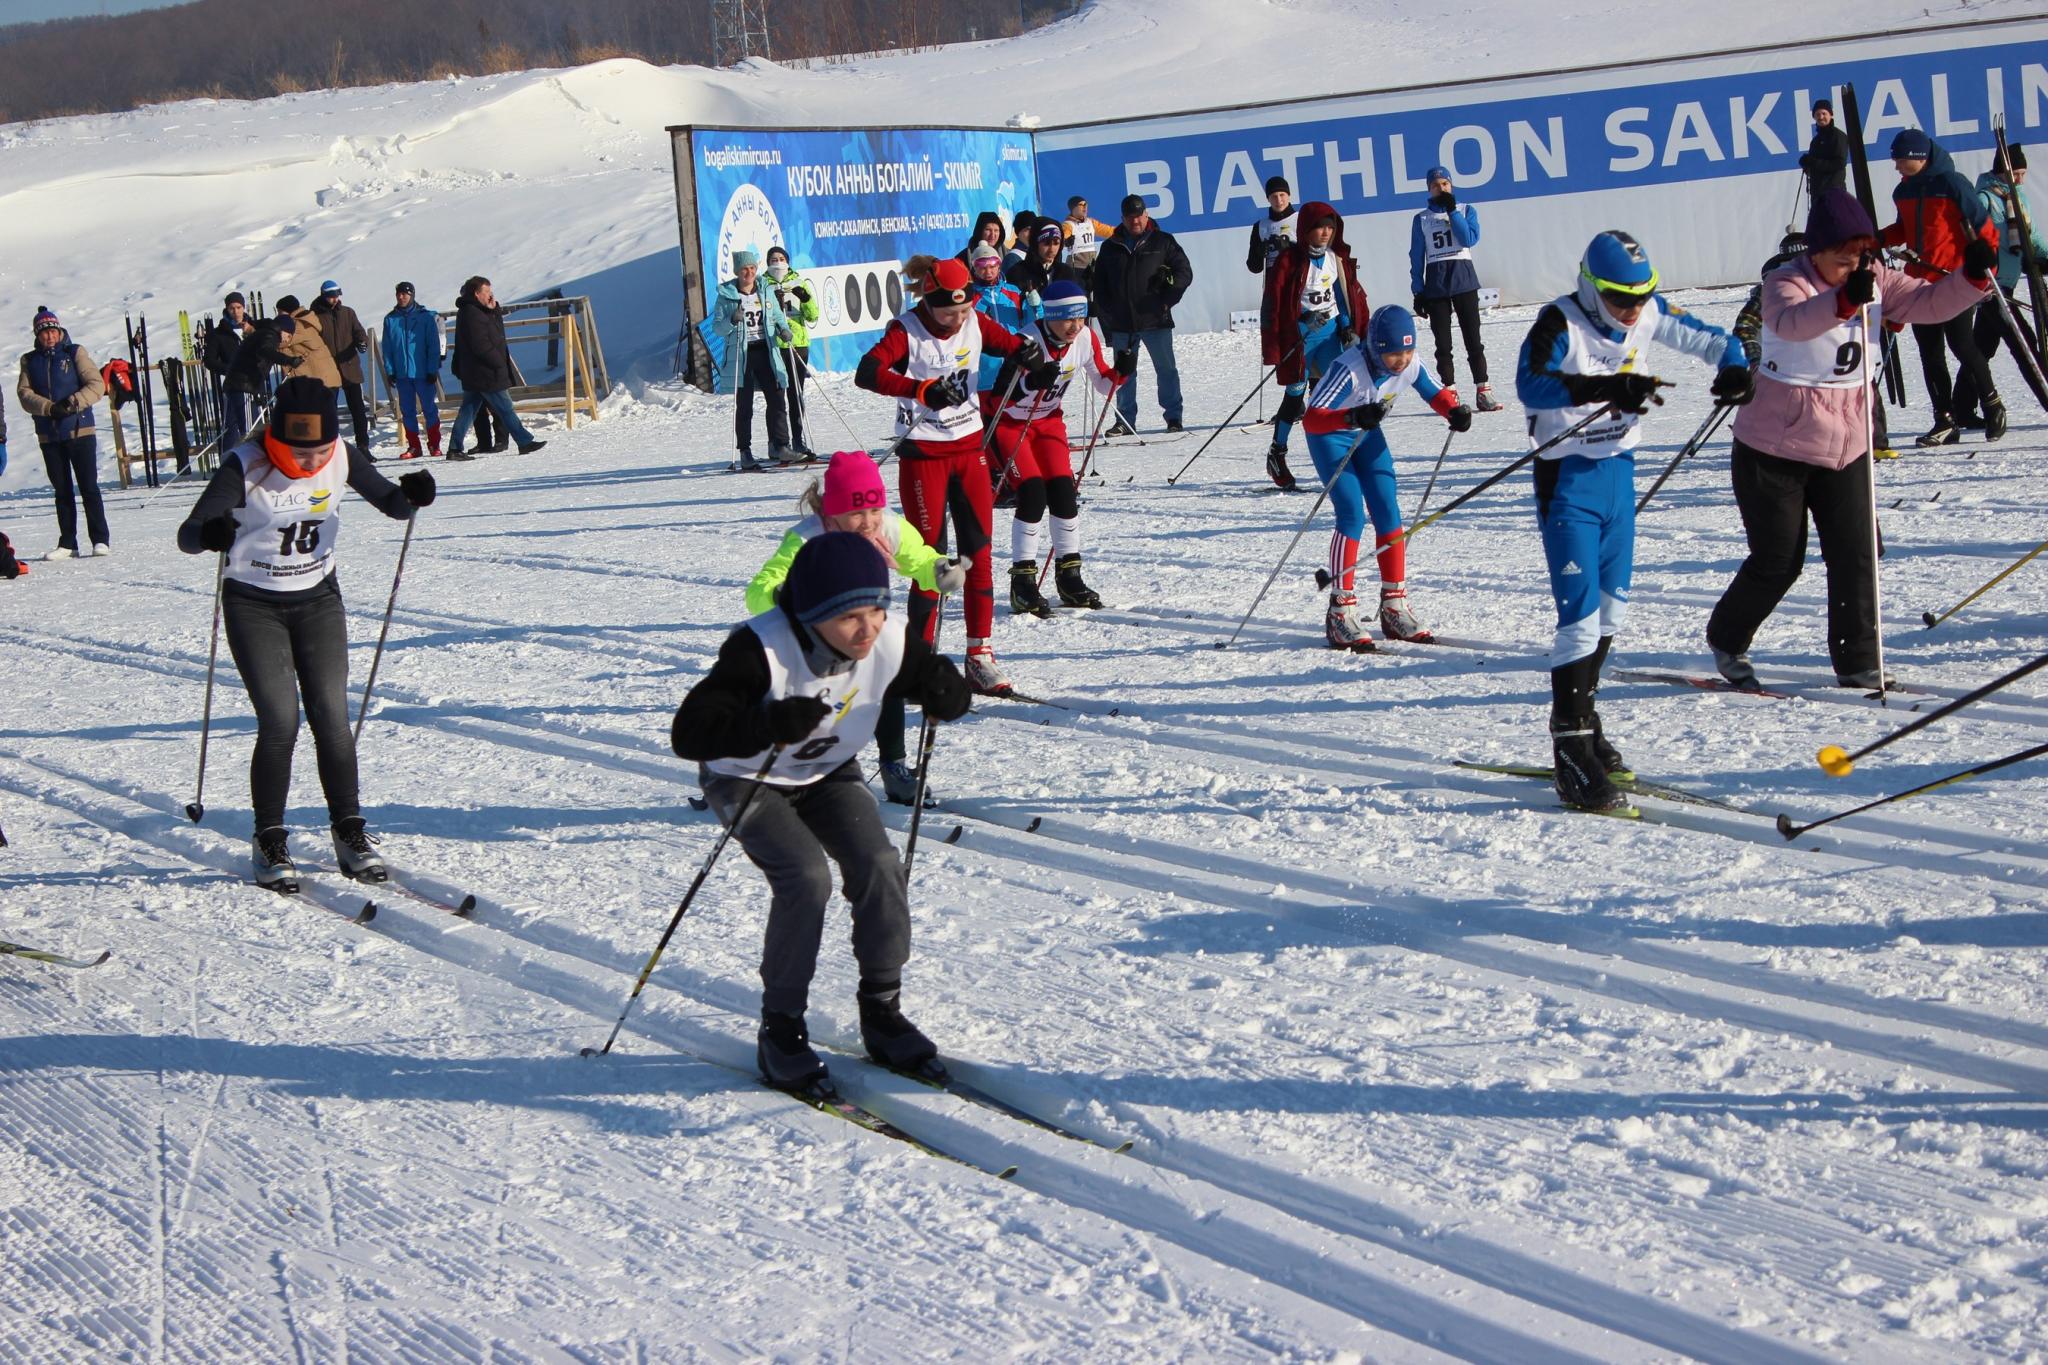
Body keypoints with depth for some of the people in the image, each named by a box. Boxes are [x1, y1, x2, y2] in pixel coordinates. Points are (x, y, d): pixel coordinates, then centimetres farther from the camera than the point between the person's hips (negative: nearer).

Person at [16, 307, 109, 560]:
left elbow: (97, 384, -5)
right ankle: (67, 544, 12)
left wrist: (74, 402, -20)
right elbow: (24, 393, -1)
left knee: (89, 487, -4)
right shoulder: (30, 360, 8)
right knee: (62, 491, 7)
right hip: (48, 435, 3)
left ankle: (101, 540, 1)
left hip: (80, 431, -3)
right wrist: (50, 408, -17)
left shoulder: (75, 353, 0)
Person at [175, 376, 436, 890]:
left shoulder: (342, 456, -10)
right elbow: (187, 535, -19)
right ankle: (270, 843, 4)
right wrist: (211, 534, -42)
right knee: (280, 722, -11)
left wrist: (411, 495, -22)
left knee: (331, 717, -3)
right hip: (254, 606, -3)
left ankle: (350, 833, 9)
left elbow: (391, 504, 1)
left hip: (318, 600, 3)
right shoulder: (245, 466, -21)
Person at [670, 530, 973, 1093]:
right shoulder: (760, 651, -34)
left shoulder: (891, 641, -19)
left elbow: (946, 690, -2)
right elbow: (689, 732, -37)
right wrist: (770, 724, -51)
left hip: (828, 774, 5)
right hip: (747, 780, -5)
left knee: (878, 865, -17)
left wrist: (944, 692, -27)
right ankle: (781, 1028, -7)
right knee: (806, 876, -25)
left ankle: (882, 1013, 1)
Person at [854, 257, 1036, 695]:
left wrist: (1026, 354, -13)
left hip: (970, 448, 5)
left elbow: (1011, 344, 12)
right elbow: (868, 373, -27)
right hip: (922, 454, -5)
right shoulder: (907, 331, -13)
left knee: (979, 552, 2)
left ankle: (980, 655, 6)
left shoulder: (976, 323, 2)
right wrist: (922, 389, -40)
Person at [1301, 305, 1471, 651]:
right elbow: (1310, 418, -43)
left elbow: (1436, 392, 1)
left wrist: (1455, 410, -21)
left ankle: (1394, 609, 11)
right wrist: (1353, 417, -60)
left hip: (1368, 434, 6)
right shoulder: (1350, 368, -35)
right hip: (1330, 436, -6)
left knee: (1388, 513, 0)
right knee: (1352, 516, -16)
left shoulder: (1410, 364, -18)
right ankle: (1340, 615, -11)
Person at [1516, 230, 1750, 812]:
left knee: (1612, 607, 17)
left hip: (1619, 470, 7)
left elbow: (1704, 337, 12)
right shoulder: (1561, 322, -19)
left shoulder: (1647, 313, 0)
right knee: (1582, 615, -13)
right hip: (1569, 478, -7)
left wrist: (1733, 365, -10)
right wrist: (1607, 388, -46)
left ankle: (1581, 717, 33)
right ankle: (1571, 749, -9)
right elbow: (1531, 384, -36)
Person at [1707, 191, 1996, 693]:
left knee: (1857, 554, -2)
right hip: (1774, 448, -5)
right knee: (1778, 561, 2)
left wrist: (1973, 276, -25)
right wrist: (1845, 299, -57)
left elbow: (1930, 303, -5)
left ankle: (1857, 664, 8)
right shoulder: (1785, 282, -16)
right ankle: (1726, 641, 26)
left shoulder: (1875, 280, 2)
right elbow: (1792, 322, -39)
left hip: (1845, 446, 5)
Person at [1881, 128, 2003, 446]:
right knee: (1930, 354, 5)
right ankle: (1945, 421, 9)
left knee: (1961, 345, -6)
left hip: (1954, 279, -7)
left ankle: (1992, 404, 14)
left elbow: (1982, 225, -8)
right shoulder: (1903, 191, 11)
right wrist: (1879, 239, 2)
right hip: (1919, 282, 7)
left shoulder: (1951, 184, -10)